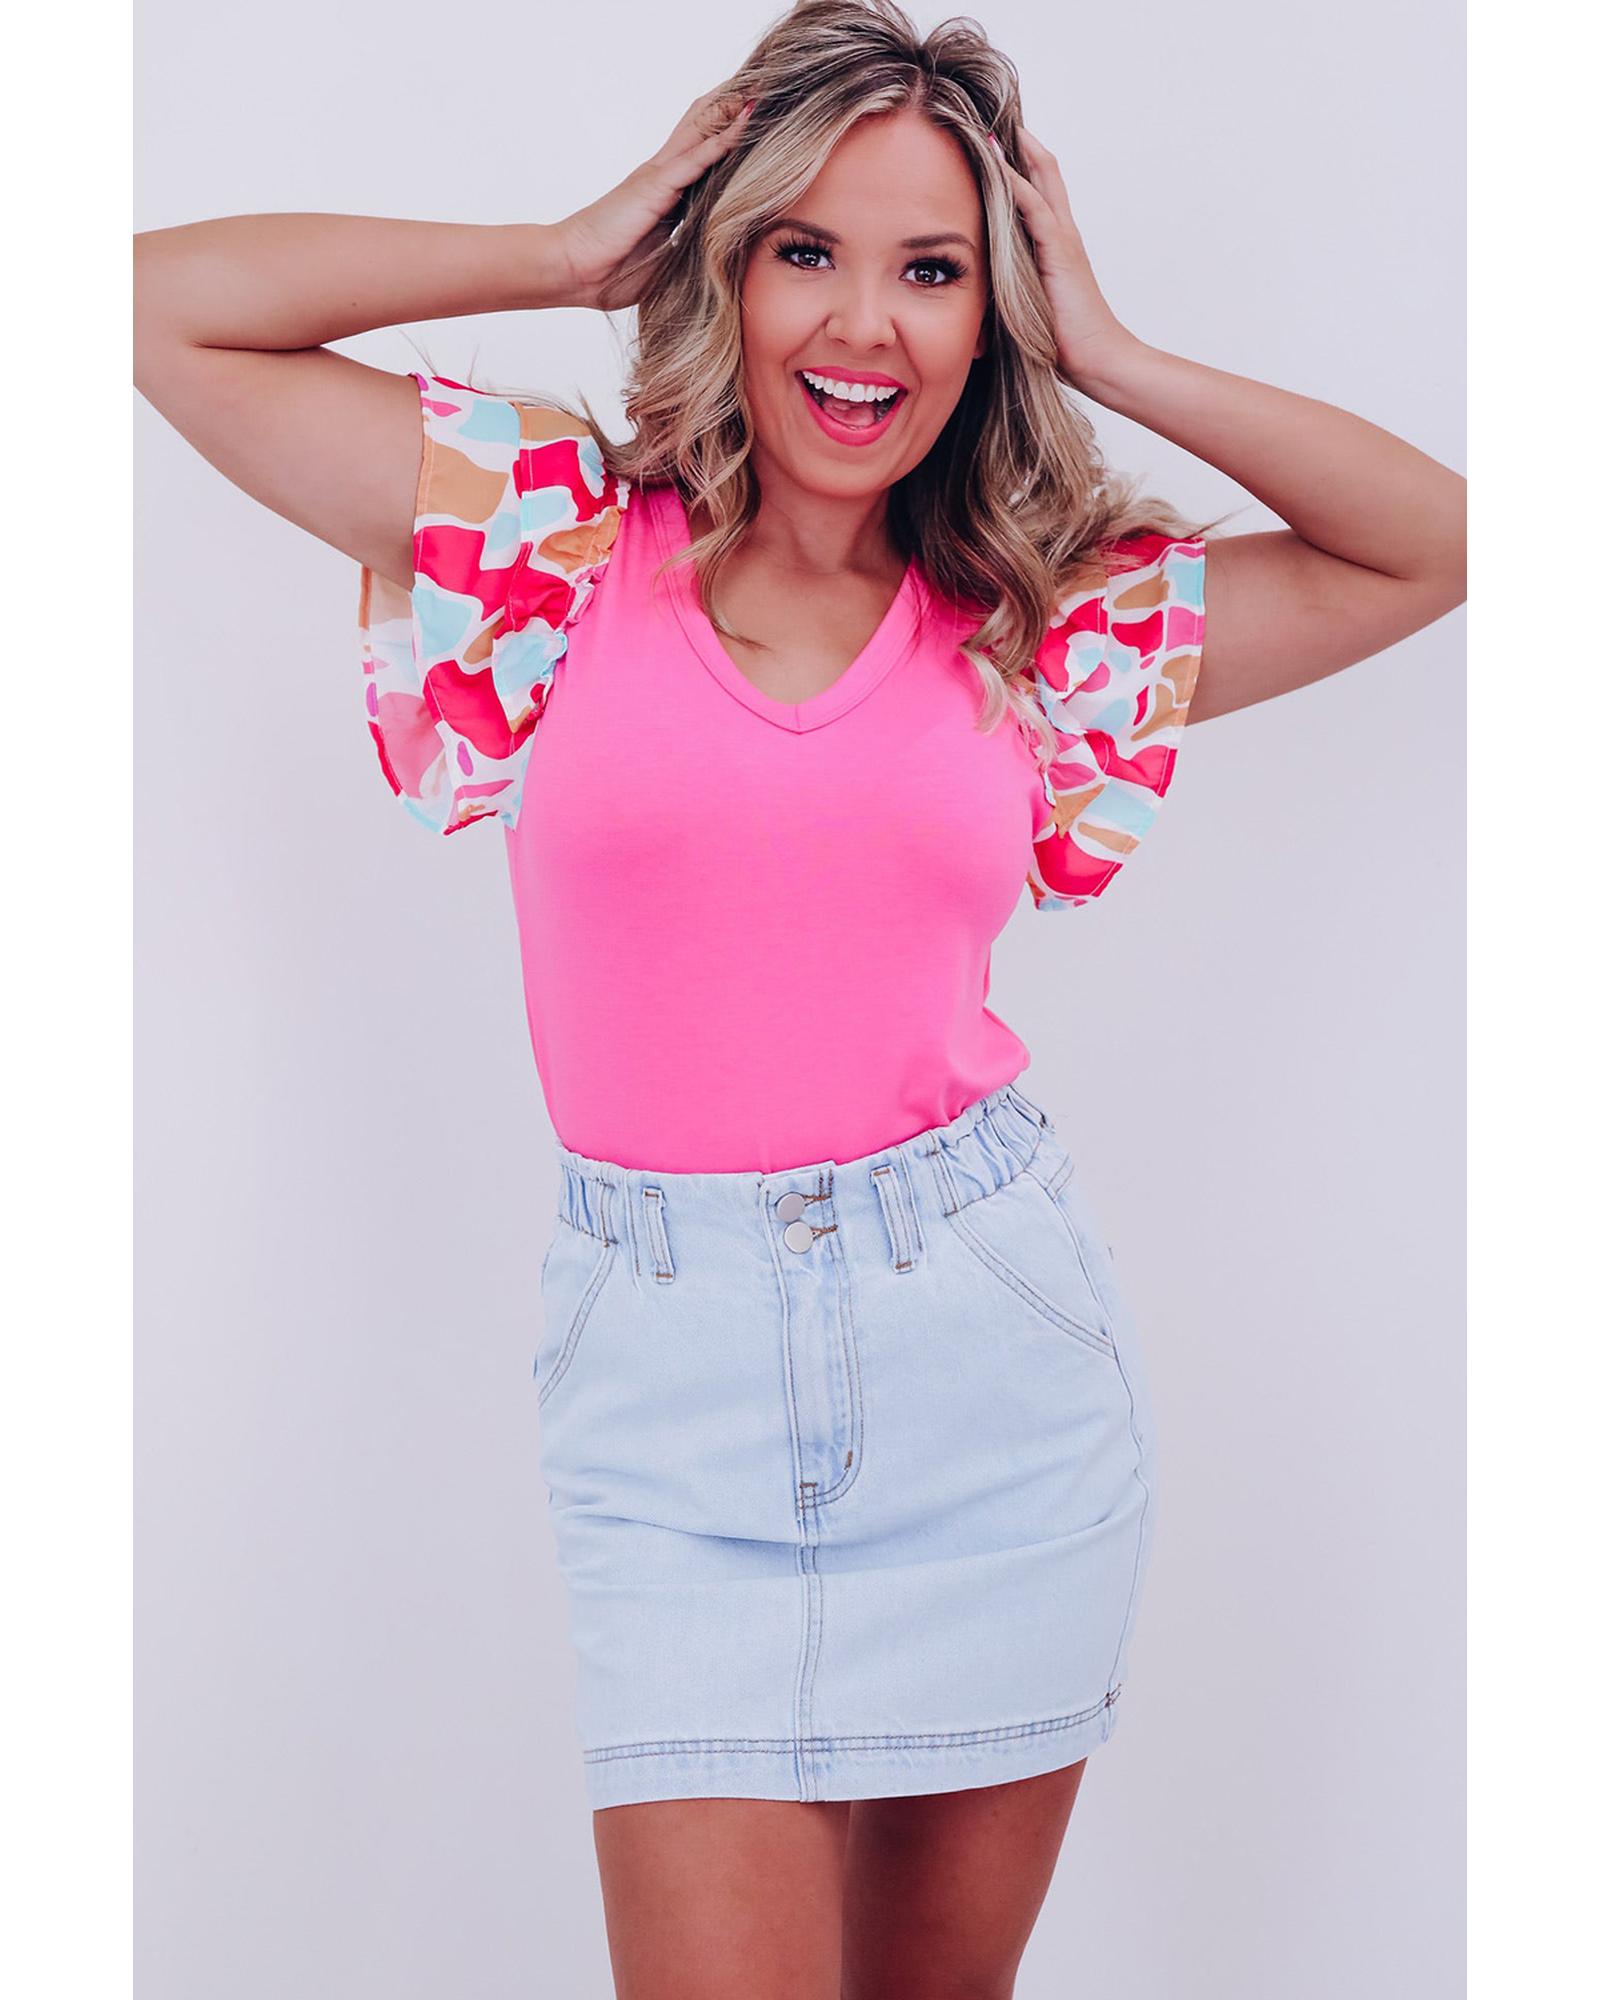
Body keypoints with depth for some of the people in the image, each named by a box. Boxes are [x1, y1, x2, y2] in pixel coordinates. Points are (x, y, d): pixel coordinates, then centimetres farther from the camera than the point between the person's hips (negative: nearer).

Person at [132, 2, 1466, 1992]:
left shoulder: (1048, 624, 6)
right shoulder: (561, 539, 1)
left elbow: (1442, 542, 8)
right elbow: (159, 304, -1)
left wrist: (1112, 360, 2)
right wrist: (579, 251, -2)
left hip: (995, 1337, 2)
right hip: (672, 1373, -2)